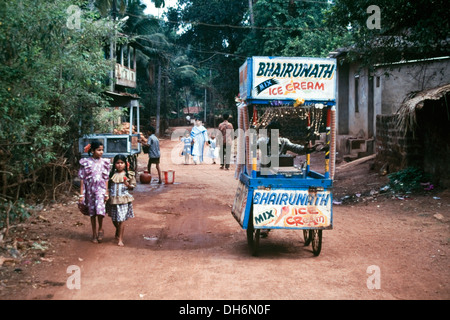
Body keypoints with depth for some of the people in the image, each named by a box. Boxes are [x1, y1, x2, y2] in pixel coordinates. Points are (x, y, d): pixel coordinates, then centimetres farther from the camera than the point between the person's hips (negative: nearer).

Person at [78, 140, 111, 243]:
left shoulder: (104, 162, 2)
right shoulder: (86, 163, -3)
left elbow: (106, 179, 5)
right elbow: (82, 179, -1)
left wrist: (106, 193, 2)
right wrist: (81, 194, -3)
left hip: (100, 189, 0)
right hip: (90, 189, 0)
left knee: (100, 209, -20)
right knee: (92, 212, 8)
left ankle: (100, 229, 4)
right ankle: (94, 234, 21)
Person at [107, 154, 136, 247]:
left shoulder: (129, 174, 0)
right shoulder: (111, 174, 5)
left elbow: (132, 187, 3)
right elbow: (108, 186, 10)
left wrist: (128, 185, -18)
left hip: (124, 200, -3)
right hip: (113, 199, 3)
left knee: (121, 220, -5)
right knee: (114, 219, 14)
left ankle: (120, 239, 3)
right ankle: (118, 233, 42)